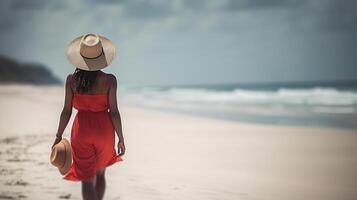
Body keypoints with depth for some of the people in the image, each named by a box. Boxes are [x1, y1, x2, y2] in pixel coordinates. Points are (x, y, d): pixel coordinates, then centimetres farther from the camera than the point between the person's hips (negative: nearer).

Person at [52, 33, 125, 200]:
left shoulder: (71, 79, -11)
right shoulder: (109, 80, -15)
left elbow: (66, 111, -7)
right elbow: (114, 112, -13)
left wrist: (58, 137, 6)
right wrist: (121, 139, -3)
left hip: (82, 131, 0)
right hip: (104, 130, 0)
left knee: (87, 179, 8)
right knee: (100, 172, 25)